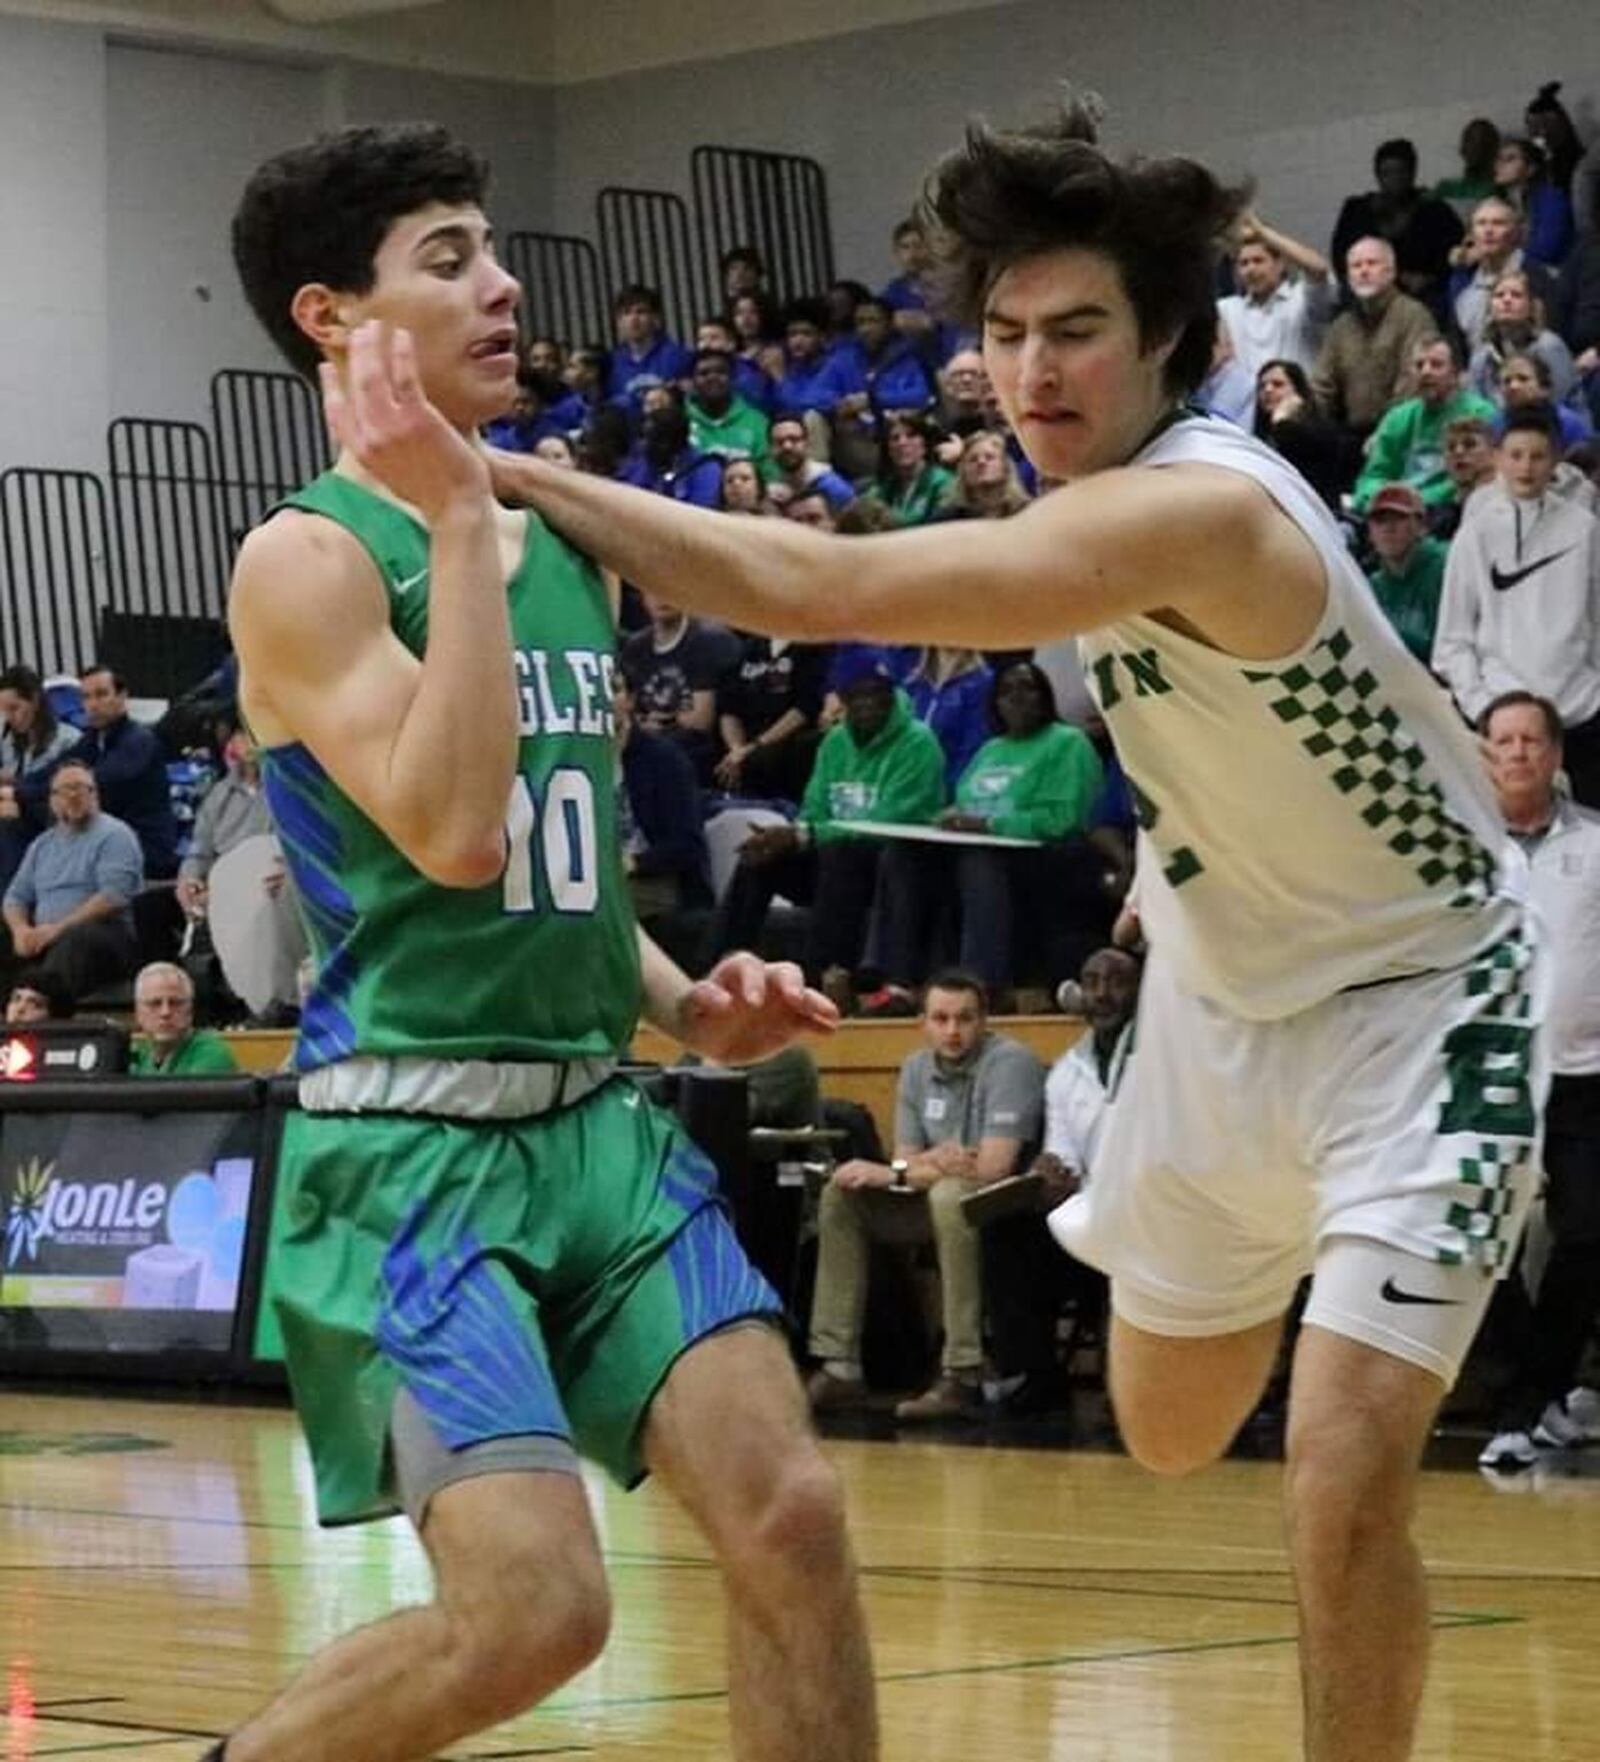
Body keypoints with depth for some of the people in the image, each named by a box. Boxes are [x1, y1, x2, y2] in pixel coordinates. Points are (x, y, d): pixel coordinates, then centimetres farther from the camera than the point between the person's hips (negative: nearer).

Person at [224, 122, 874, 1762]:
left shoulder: (567, 551, 15)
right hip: (412, 1142, -7)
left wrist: (685, 1007, 8)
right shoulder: (309, 559, -9)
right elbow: (455, 834, -22)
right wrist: (457, 521, -21)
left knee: (790, 1517, -6)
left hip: (595, 1117, 7)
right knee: (532, 1609, -16)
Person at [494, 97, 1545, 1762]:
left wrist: (524, 482, -37)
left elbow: (823, 589, -41)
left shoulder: (1197, 509, -34)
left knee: (1345, 1484, -20)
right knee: (1167, 1432, 21)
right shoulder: (1101, 496, -5)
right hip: (1228, 996, 9)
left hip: (1413, 1001, -9)